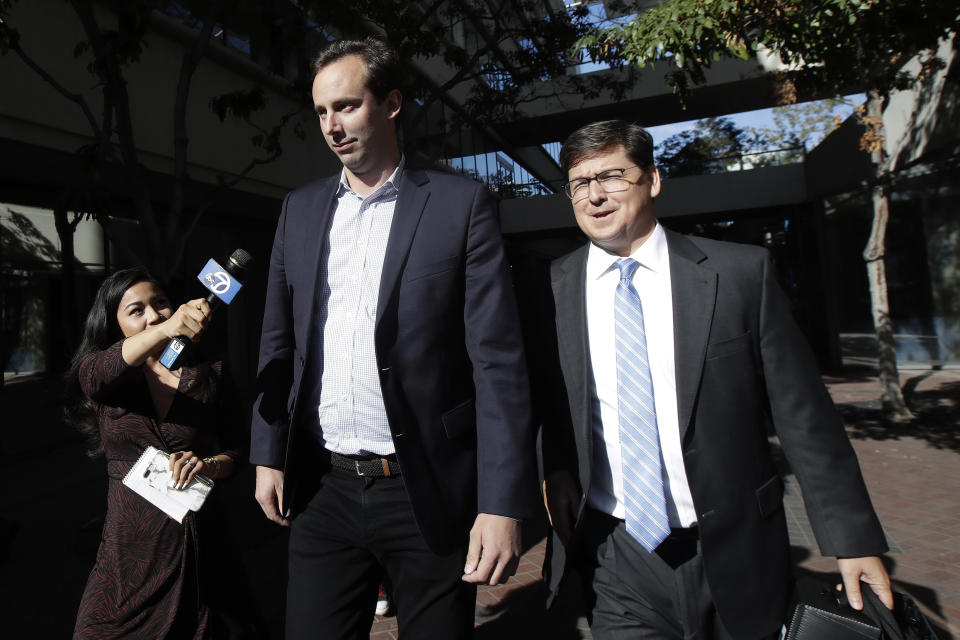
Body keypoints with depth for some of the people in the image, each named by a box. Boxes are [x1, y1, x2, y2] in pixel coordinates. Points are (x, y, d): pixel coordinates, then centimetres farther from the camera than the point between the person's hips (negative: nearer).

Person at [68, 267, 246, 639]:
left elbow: (239, 449, 4)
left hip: (198, 549, 0)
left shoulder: (210, 374, 4)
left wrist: (210, 465, -19)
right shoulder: (96, 375, 3)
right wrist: (166, 329, -41)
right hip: (129, 549, 1)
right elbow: (102, 368, -23)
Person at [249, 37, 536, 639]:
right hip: (322, 489, 4)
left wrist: (503, 504, -15)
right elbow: (279, 342, 12)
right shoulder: (300, 209, 9)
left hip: (429, 492, -3)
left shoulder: (461, 203, -5)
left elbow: (498, 358, -10)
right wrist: (269, 455, 9)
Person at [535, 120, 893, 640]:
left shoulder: (741, 274, -6)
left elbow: (802, 414, -3)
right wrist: (555, 466, -8)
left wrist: (853, 540, -2)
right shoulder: (551, 290, -3)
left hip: (735, 558, 1)